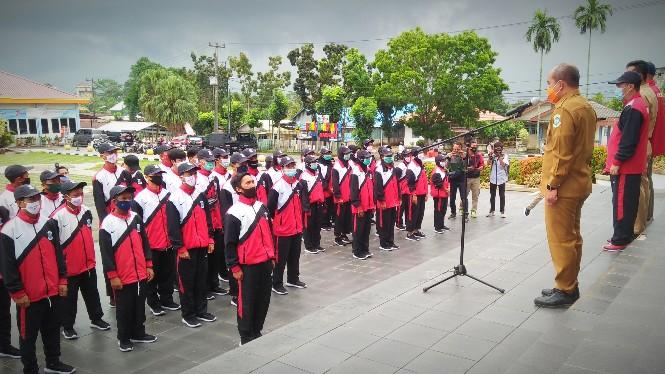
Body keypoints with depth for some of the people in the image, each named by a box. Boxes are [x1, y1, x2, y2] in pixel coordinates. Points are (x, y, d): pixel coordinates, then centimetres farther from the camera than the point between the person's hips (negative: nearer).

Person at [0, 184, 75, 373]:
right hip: (28, 296, -5)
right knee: (28, 335, 9)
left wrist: (62, 280, 9)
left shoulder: (48, 224, 5)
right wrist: (17, 293, -11)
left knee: (53, 330, 19)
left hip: (53, 291, 5)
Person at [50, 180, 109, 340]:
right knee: (69, 298, 9)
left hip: (89, 264, 5)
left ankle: (96, 319, 35)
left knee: (92, 294, 18)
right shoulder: (58, 216, -18)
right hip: (69, 267, -5)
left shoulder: (86, 211, 1)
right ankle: (67, 326, 25)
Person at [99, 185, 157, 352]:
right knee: (124, 309, 9)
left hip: (141, 274, 5)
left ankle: (138, 333, 33)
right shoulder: (107, 223, -11)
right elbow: (106, 253, -11)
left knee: (140, 306, 17)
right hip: (122, 277, -5)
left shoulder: (136, 218, 5)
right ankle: (124, 338, 24)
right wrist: (112, 276, -12)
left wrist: (149, 265, 9)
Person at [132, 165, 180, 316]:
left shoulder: (168, 195, 7)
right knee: (152, 276, 8)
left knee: (168, 274, 14)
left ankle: (166, 299, 29)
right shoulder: (141, 198, -7)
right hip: (151, 246, -4)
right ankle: (153, 303, 22)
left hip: (168, 244, 5)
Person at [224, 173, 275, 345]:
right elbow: (229, 243, -11)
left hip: (265, 262, 6)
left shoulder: (261, 207, 8)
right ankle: (246, 337, 21)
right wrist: (234, 267, -11)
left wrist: (272, 256, 16)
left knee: (264, 299, 14)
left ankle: (257, 331, 31)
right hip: (248, 265, -6)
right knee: (247, 302, 6)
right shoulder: (234, 213, -13)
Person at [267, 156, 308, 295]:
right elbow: (270, 207, -13)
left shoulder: (299, 184, 5)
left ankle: (293, 279, 35)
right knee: (281, 258, 3)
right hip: (282, 229, -7)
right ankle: (277, 284, 15)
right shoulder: (278, 186, -17)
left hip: (297, 227, 7)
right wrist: (278, 220, -4)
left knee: (295, 256, 19)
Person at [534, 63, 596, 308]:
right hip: (578, 184, 10)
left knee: (560, 239, -3)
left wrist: (552, 185, -19)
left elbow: (561, 152, -21)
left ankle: (564, 291, 4)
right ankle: (569, 286, 25)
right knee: (571, 237, 15)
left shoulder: (565, 109, -16)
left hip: (563, 186, -10)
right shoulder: (585, 107, 15)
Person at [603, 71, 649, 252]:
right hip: (632, 166, 10)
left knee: (622, 203, -4)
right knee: (628, 202, 16)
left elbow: (628, 140, -23)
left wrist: (617, 162, -18)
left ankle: (620, 240, 2)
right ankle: (626, 234, 26)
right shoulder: (638, 104, 14)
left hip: (625, 167, -10)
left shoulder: (632, 108, -18)